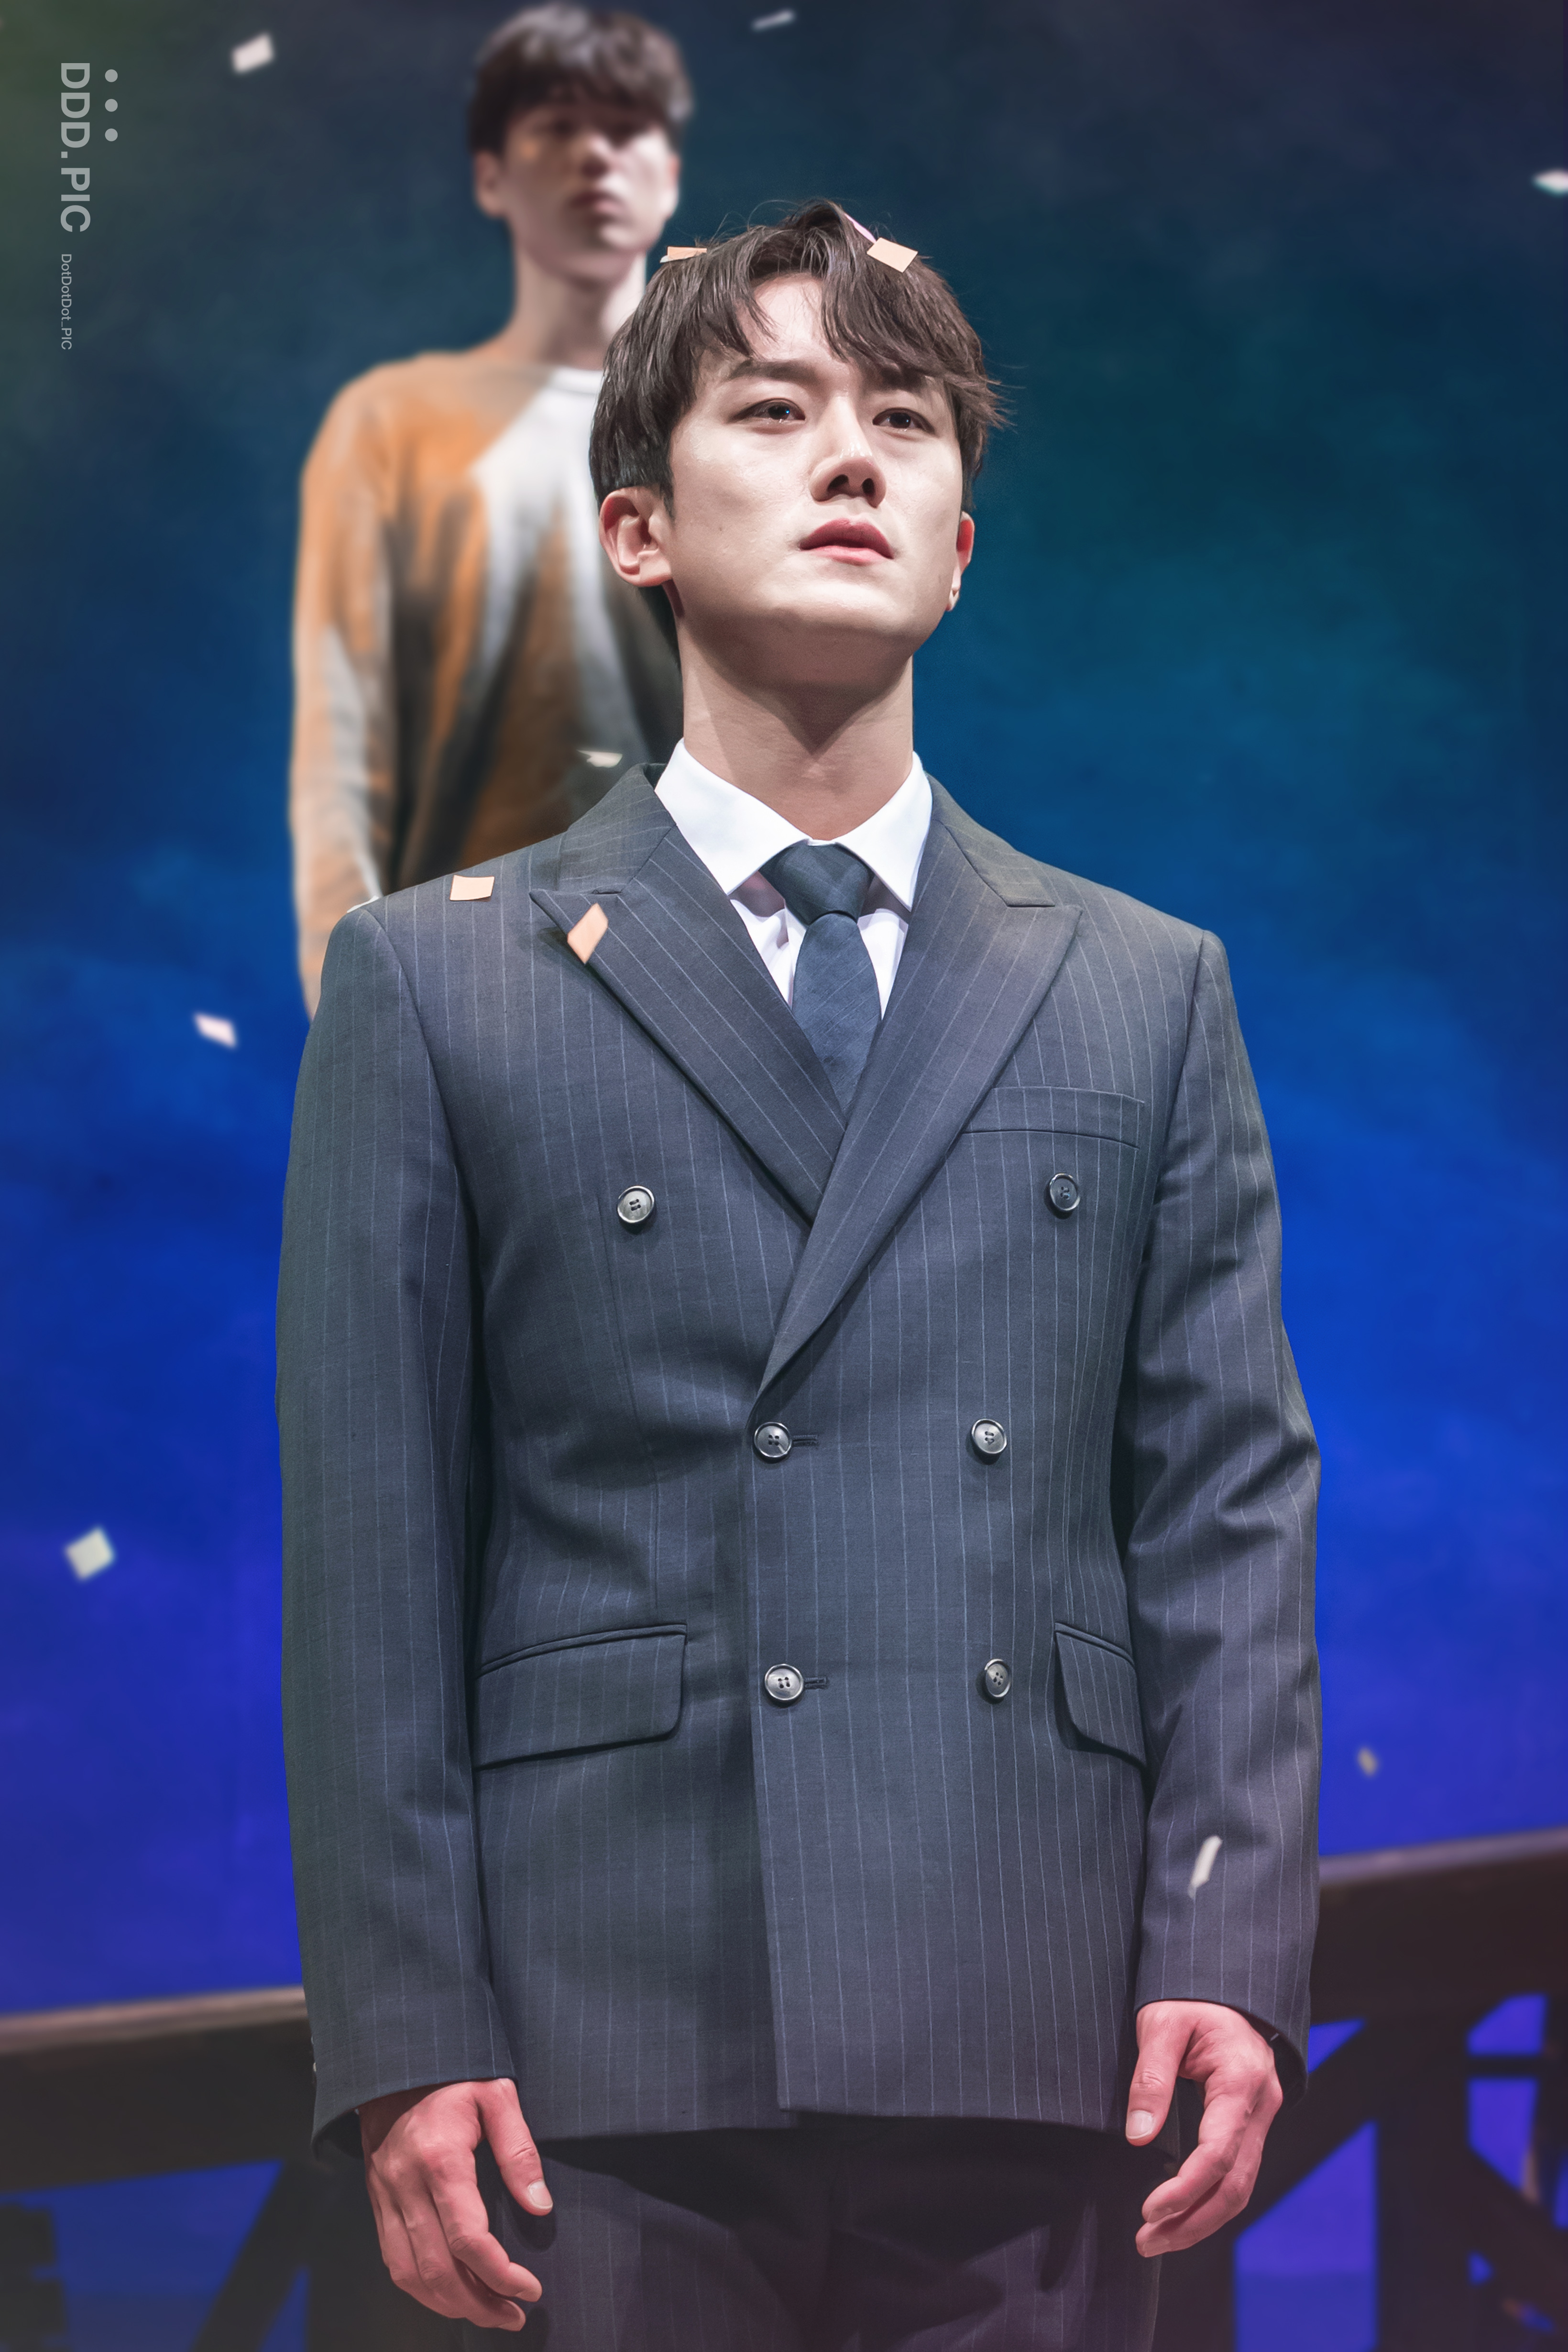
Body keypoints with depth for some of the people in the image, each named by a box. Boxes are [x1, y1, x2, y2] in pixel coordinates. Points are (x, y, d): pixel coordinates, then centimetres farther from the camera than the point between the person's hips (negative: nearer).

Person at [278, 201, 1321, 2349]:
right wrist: (403, 2039, -4)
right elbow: (372, 1550, 3)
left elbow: (1231, 1509, 9)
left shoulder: (1150, 995, 14)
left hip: (1039, 2041, 2)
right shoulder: (438, 985, 8)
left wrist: (1233, 1953, -2)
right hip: (626, 2048, -2)